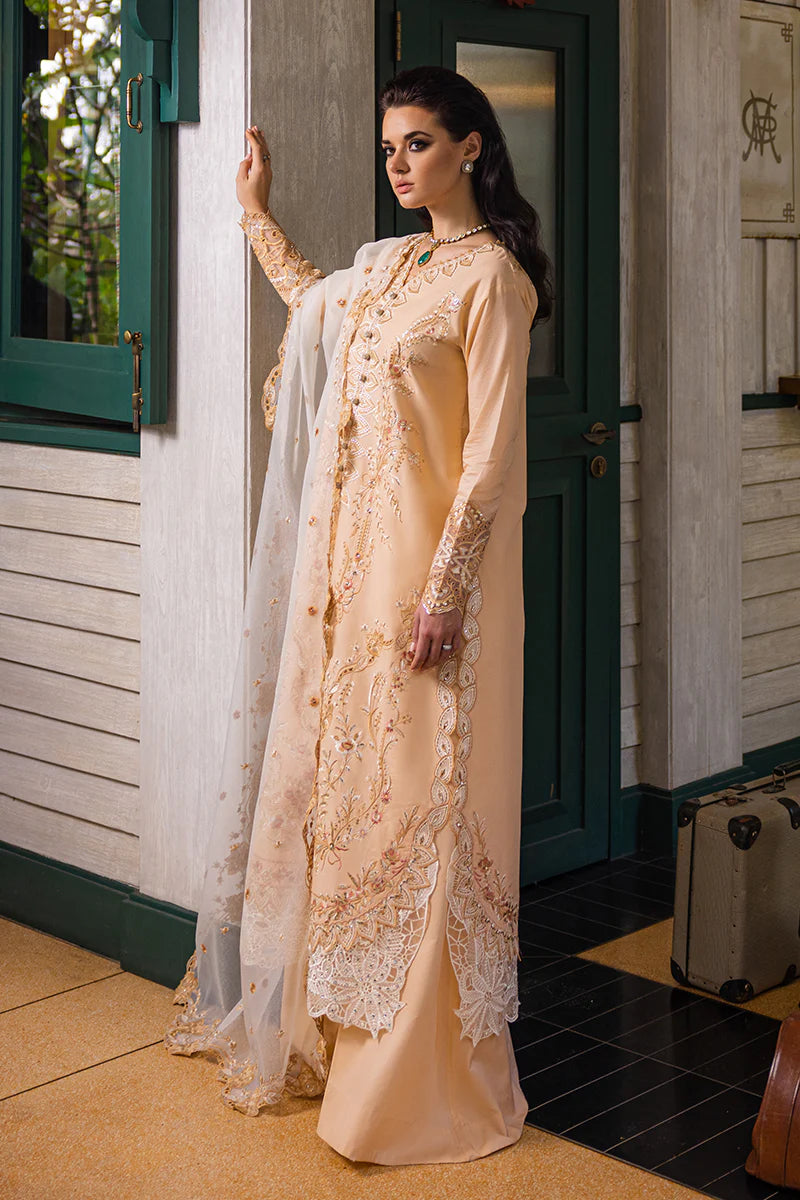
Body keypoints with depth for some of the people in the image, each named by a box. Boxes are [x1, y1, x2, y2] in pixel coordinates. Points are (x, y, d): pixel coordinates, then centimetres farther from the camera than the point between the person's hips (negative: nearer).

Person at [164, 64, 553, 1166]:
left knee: (421, 797, -4)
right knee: (345, 784, 12)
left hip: (430, 564, -8)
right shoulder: (384, 265, 15)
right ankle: (347, 1033, 25)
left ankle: (436, 1076, 7)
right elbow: (312, 301, 39)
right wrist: (257, 210, 41)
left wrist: (444, 590, -21)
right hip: (353, 558, 8)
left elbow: (493, 450, -16)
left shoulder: (489, 274, -9)